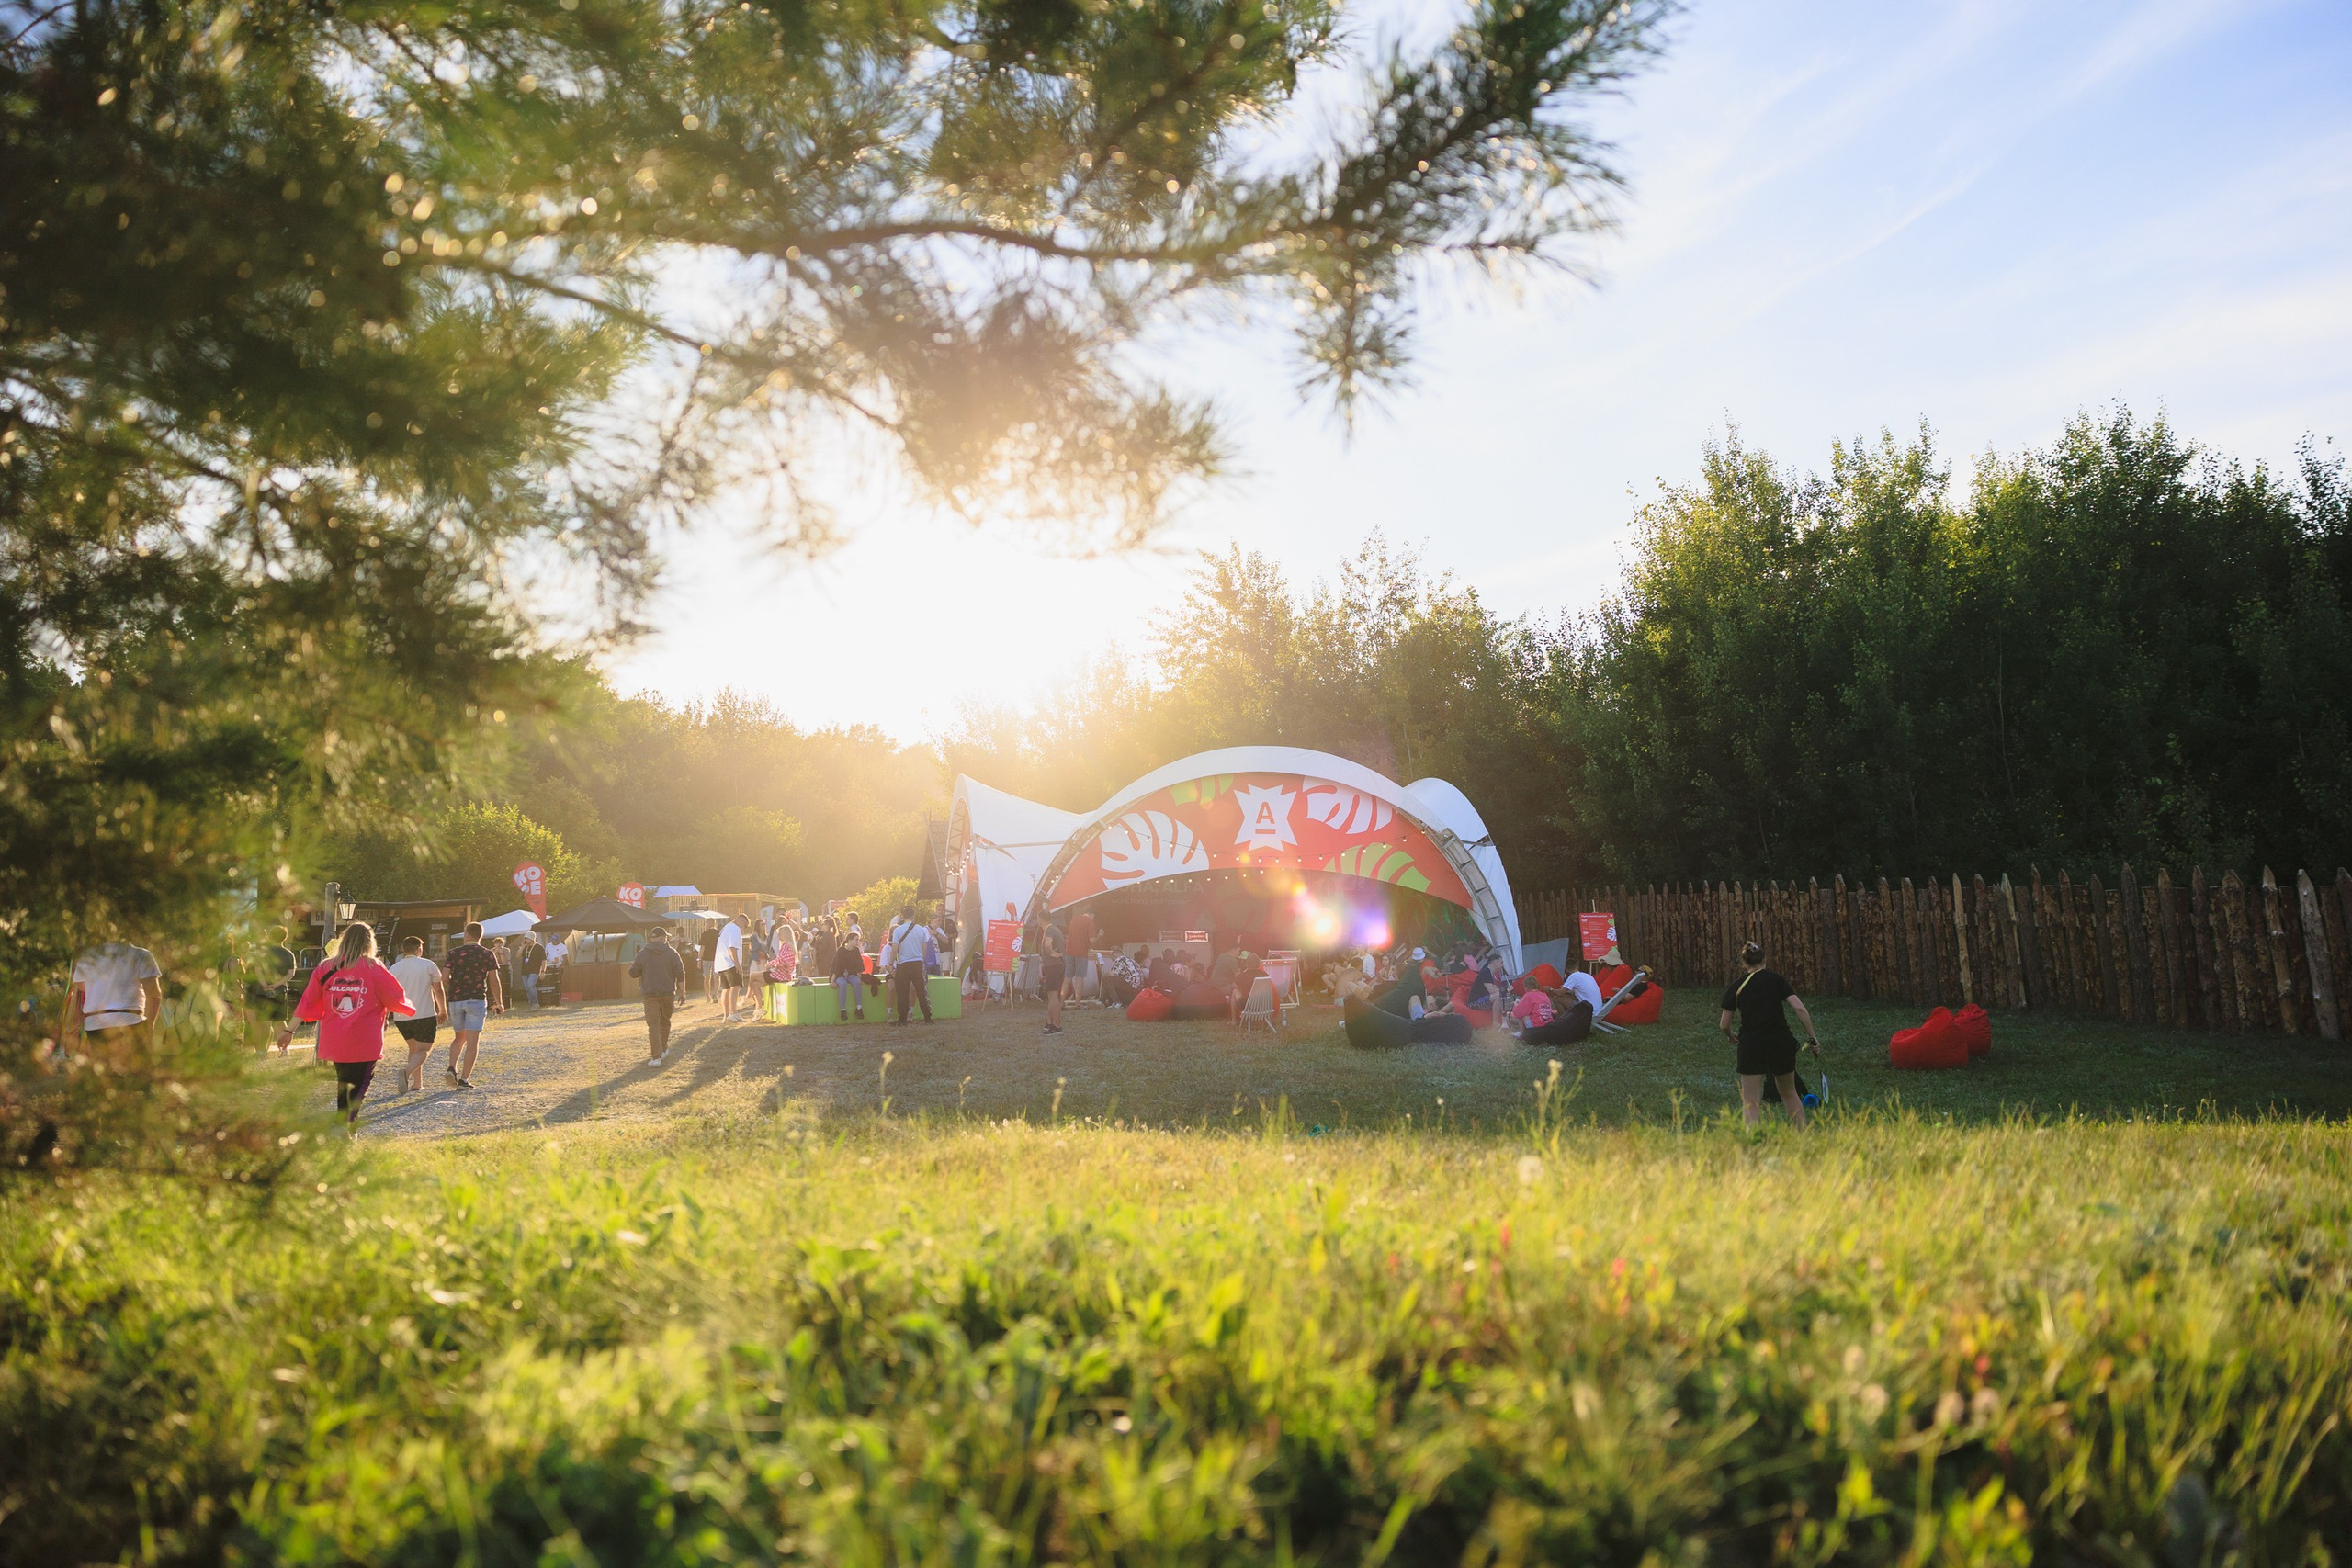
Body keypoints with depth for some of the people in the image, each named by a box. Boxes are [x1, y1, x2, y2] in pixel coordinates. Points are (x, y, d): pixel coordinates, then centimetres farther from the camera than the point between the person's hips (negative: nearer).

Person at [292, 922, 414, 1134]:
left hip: (334, 1043, 4)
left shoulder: (325, 969, 3)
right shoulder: (374, 969, -7)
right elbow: (396, 999, -3)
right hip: (365, 1045, -4)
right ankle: (350, 1128, -18)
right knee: (359, 1087, -1)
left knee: (342, 1084, 21)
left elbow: (308, 1004, 7)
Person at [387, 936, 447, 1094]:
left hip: (401, 1017, 4)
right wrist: (443, 1011, 12)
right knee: (423, 1050, -1)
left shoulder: (394, 968, 5)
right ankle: (407, 1072, -29)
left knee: (413, 1047, 20)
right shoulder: (429, 965, -2)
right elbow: (438, 990, 0)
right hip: (425, 1015, -4)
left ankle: (417, 1083, 16)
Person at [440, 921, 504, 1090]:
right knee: (472, 1041, -1)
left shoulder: (453, 953, 3)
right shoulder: (487, 954, 0)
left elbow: (444, 978, -4)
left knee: (459, 1037, 20)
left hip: (455, 1000, 3)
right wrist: (499, 1003, 10)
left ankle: (452, 1069, 1)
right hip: (477, 1000, -2)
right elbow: (494, 981, -2)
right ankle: (464, 1079, -5)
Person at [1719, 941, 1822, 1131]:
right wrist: (1812, 1038, 0)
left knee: (1750, 1102, 2)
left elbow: (1724, 1025, 7)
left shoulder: (1737, 986, 4)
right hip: (1781, 1042, 2)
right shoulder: (1776, 979, 4)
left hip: (1751, 1046, -2)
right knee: (1789, 1094, 22)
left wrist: (1731, 1037, 28)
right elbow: (1799, 1008, -7)